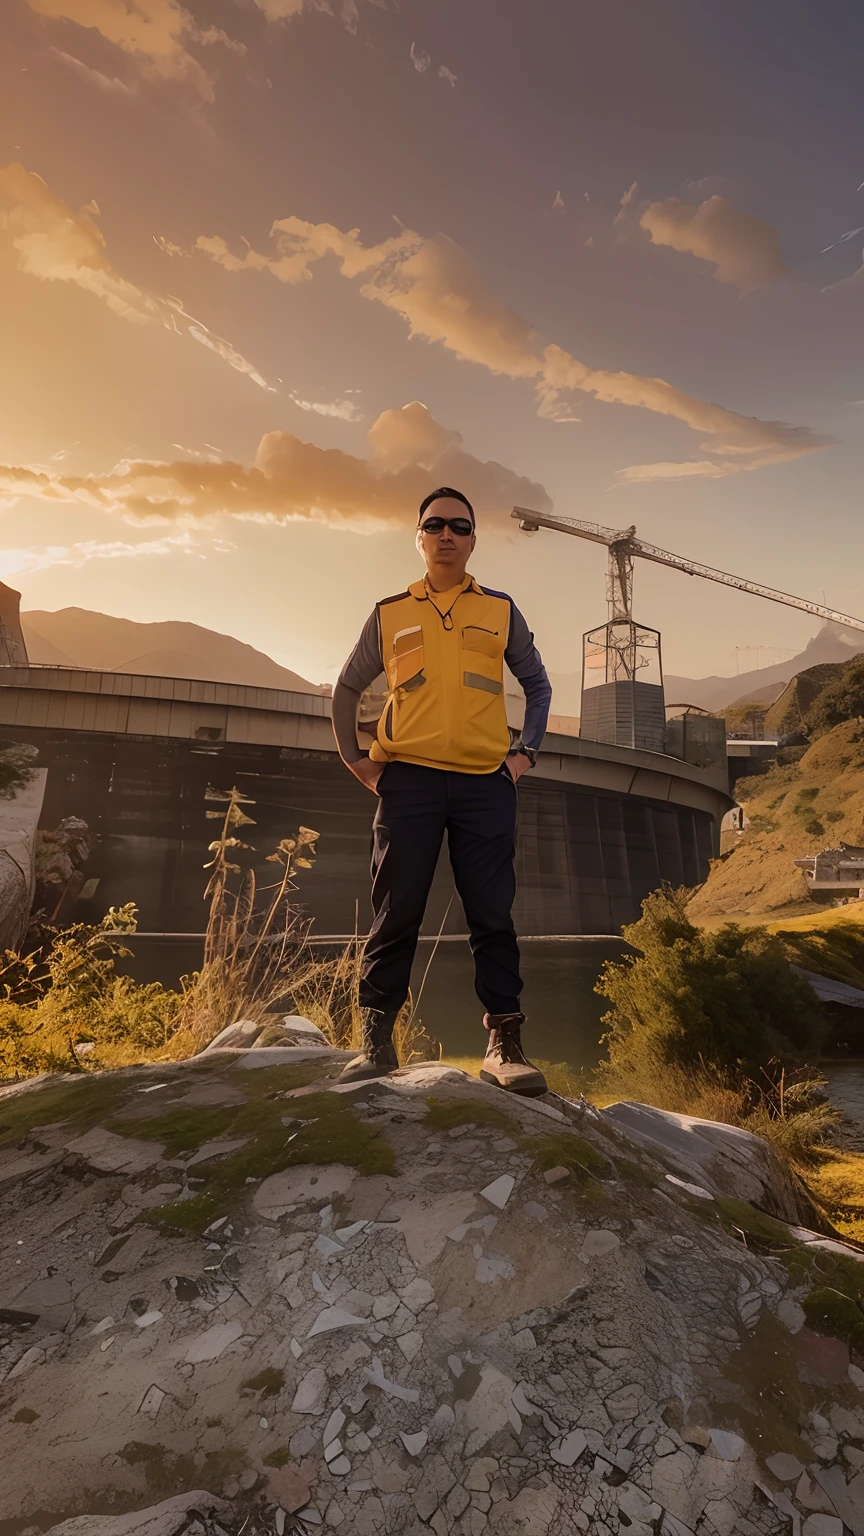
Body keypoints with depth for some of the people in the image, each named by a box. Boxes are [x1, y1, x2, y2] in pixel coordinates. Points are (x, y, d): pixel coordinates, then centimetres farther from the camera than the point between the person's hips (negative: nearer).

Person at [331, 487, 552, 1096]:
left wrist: (526, 751, 9)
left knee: (493, 917, 1)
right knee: (396, 915, 1)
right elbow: (347, 689, 20)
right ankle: (376, 1041, 12)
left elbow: (538, 685, 21)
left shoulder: (501, 610, 14)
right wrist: (355, 758, 10)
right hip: (408, 781, 0)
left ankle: (505, 1044, 10)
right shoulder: (390, 613, 14)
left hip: (486, 784, 1)